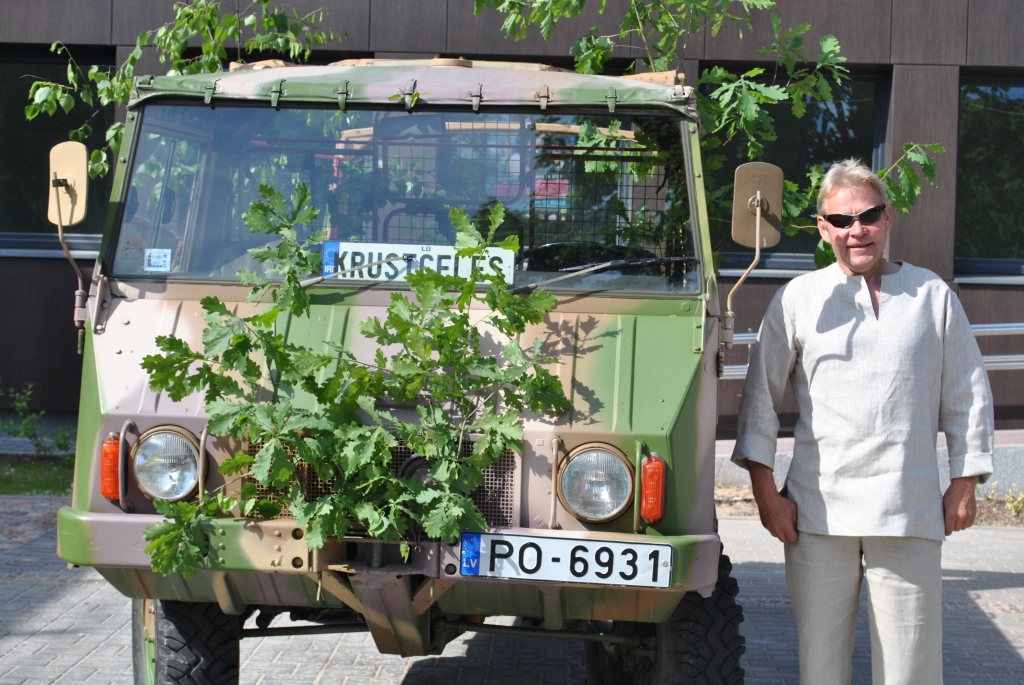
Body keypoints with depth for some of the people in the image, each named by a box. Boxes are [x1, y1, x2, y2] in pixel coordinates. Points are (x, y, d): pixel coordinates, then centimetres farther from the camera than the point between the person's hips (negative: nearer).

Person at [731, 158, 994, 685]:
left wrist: (964, 484, 6)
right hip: (817, 515, 0)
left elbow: (968, 394, 12)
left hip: (910, 515, 0)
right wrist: (764, 489, 1)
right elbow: (761, 394, 8)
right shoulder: (798, 298, 7)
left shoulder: (933, 296, 9)